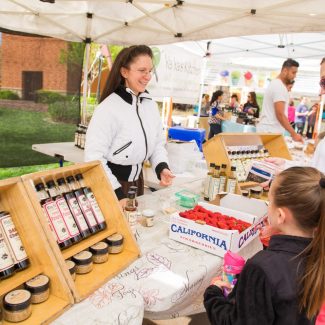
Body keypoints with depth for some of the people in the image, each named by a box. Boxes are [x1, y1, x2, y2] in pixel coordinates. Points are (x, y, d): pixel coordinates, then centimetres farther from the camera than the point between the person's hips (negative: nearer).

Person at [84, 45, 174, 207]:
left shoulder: (150, 104, 0)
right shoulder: (109, 108, -21)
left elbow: (157, 142, 9)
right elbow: (94, 156, -21)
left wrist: (162, 167, -10)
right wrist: (117, 193, -23)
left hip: (136, 181, 6)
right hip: (111, 185, -6)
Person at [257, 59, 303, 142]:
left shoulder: (275, 84, 17)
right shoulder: (280, 87, -14)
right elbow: (280, 114, -21)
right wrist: (294, 134, -20)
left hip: (267, 130, 10)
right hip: (271, 132, -10)